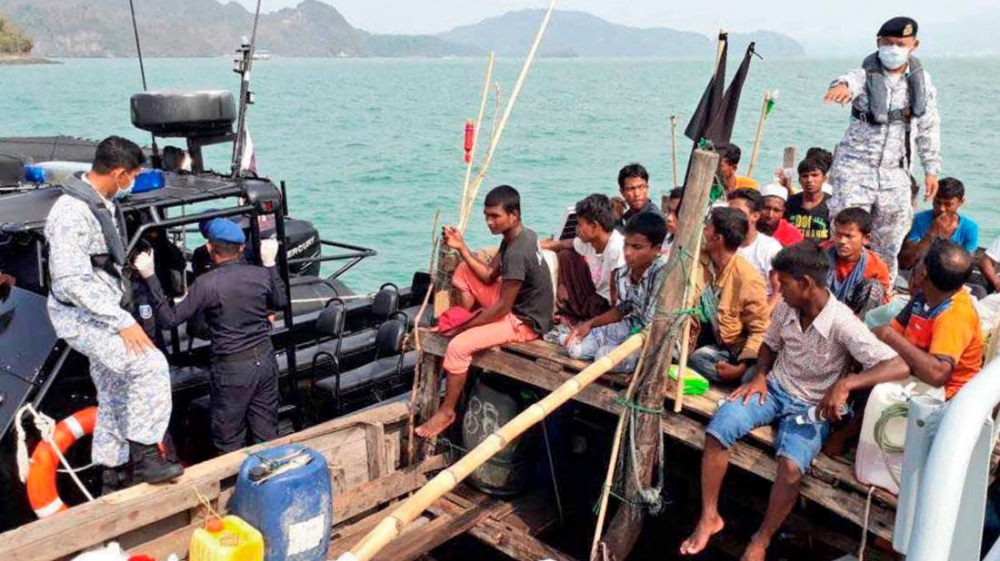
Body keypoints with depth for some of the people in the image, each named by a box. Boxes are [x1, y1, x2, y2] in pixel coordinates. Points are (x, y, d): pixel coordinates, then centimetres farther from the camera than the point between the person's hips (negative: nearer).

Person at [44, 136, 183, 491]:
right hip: (82, 319, -10)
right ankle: (145, 458, -14)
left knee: (115, 397, 15)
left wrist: (122, 315, 22)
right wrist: (122, 321, -26)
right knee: (151, 365, -23)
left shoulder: (105, 205, 9)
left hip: (103, 315, 10)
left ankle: (114, 476, 29)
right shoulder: (72, 212, -21)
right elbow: (70, 282, -26)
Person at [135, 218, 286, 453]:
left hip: (232, 368, -5)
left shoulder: (207, 284, -17)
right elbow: (281, 302, 17)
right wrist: (270, 263, 23)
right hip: (266, 361, 5)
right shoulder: (261, 275, -2)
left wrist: (150, 277, -10)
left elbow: (170, 319, -13)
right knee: (267, 434, 16)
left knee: (229, 442, 10)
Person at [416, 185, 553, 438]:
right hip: (514, 301, 10)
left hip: (524, 321, -10)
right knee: (463, 271, 10)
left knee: (458, 346, -22)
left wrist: (463, 327, -14)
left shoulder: (517, 253, -29)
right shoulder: (518, 235, 0)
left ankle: (446, 412, -5)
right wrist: (462, 248, -6)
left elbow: (502, 307, -25)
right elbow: (489, 276, 5)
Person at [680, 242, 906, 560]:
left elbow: (899, 366, -32)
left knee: (791, 465, -32)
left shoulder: (842, 324, -24)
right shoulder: (785, 309, -7)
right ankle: (709, 517, -6)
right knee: (718, 428, -21)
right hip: (774, 389, 5)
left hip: (812, 406, -4)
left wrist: (845, 384, -43)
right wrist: (760, 376, -4)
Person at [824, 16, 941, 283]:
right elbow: (851, 79, -31)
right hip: (856, 168, -4)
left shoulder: (921, 80, 8)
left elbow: (928, 128, 14)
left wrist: (931, 169, 11)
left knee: (889, 247, 9)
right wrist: (843, 85, -56)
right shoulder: (866, 75, -5)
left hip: (896, 174, 4)